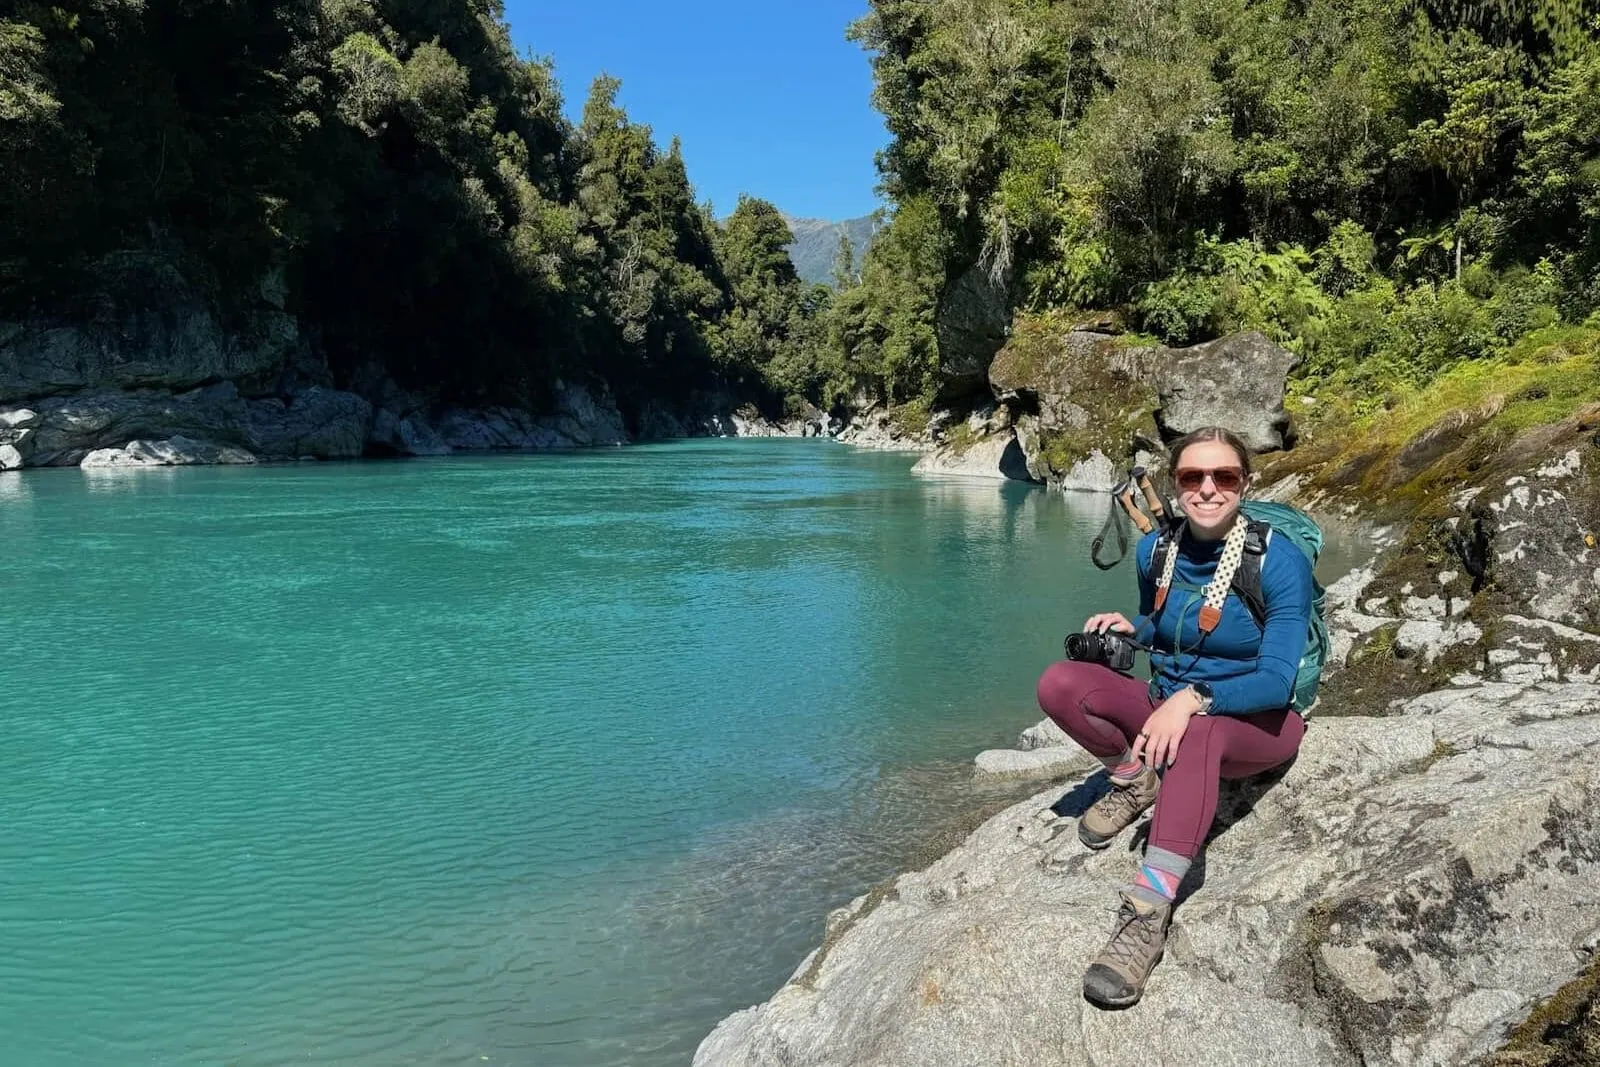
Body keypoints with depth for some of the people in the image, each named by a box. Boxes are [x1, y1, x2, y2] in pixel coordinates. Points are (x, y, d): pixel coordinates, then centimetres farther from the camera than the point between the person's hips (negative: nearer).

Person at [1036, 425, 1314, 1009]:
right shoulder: (1155, 549, -3)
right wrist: (1128, 627, -7)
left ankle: (1148, 915, -48)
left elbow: (1276, 681, -25)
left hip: (1257, 721, -5)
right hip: (1167, 702, 5)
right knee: (1060, 683, -21)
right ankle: (1134, 780, 3)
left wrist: (1193, 699, -41)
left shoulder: (1279, 561, -18)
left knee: (1198, 733, -43)